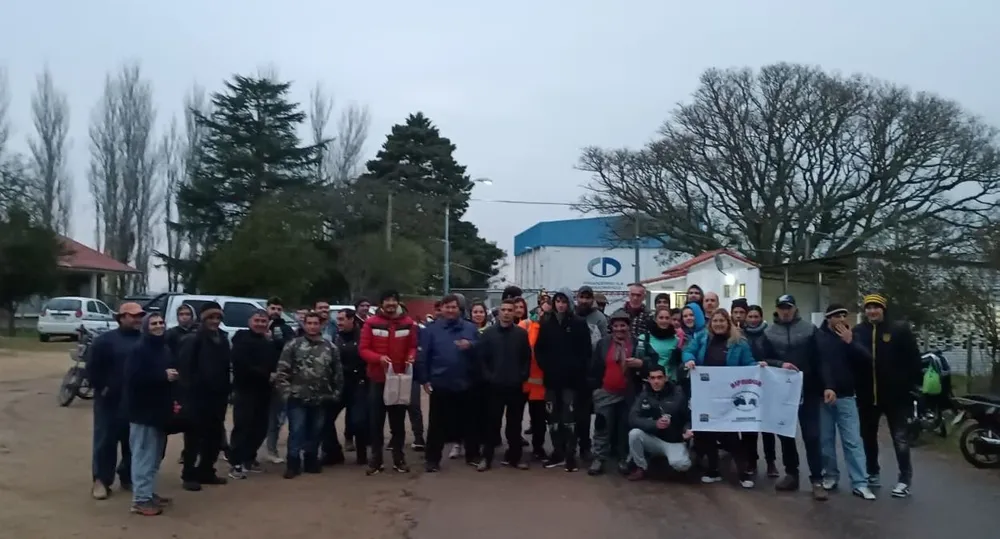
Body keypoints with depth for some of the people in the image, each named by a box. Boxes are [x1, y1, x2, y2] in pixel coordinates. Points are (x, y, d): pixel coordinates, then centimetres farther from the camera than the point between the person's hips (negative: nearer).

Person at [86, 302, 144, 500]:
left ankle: (128, 477, 22)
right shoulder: (105, 340, -5)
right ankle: (101, 480, 8)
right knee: (106, 441, 0)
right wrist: (100, 388, -10)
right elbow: (92, 368, -7)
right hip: (110, 401, -4)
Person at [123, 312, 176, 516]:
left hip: (159, 409, 9)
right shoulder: (139, 349, -13)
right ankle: (141, 499, -1)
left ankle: (149, 492, 27)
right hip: (143, 410, -9)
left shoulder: (165, 350, 13)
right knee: (144, 455, -7)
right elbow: (133, 377, -26)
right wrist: (163, 375, -23)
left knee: (155, 455, 16)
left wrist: (171, 401, 14)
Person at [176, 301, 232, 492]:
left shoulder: (223, 340, 12)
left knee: (215, 436, 11)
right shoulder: (193, 340, -8)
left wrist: (227, 391, 10)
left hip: (217, 395, 7)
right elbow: (184, 368, -12)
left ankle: (206, 472, 23)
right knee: (194, 437, 0)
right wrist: (187, 391, -17)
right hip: (197, 396, -6)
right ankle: (189, 475, 8)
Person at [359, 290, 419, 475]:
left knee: (398, 420, 10)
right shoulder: (371, 323, -5)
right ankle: (375, 458, 13)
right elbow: (363, 349, -5)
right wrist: (379, 358, -22)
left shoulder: (408, 323, 1)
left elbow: (413, 347, 7)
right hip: (377, 379, -1)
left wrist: (411, 357, -15)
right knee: (376, 420, 4)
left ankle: (398, 458, 19)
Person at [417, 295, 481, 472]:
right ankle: (432, 458, 11)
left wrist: (471, 346, -15)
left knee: (469, 421, 11)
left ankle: (473, 455, 24)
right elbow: (422, 356, -1)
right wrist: (424, 379, -6)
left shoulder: (471, 328, 6)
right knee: (437, 423, 3)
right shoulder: (431, 329, 2)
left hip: (466, 384, 2)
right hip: (440, 384, -2)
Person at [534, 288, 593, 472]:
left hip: (571, 377, -3)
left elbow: (585, 350, -4)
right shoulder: (546, 322, 6)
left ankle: (571, 455, 4)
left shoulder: (579, 323, -2)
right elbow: (539, 348, 8)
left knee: (569, 416, -3)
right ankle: (557, 452, 19)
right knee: (553, 416, 9)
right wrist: (544, 366, -4)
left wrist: (578, 369, -11)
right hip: (551, 376, 3)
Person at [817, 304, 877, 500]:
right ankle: (830, 475, 19)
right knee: (826, 439, 6)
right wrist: (824, 387, -16)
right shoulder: (818, 337, 0)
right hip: (823, 395, -1)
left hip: (846, 396, 1)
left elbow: (864, 358, -2)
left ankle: (860, 483, -3)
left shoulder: (850, 335, 9)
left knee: (853, 440, -3)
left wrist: (850, 342, -15)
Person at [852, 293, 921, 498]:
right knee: (868, 436, 13)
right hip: (867, 394, 4)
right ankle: (872, 474, 26)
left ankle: (905, 479, 11)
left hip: (894, 394, -3)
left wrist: (911, 384, -9)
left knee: (899, 437, 3)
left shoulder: (900, 329, -4)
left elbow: (913, 358, -4)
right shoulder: (858, 331, 4)